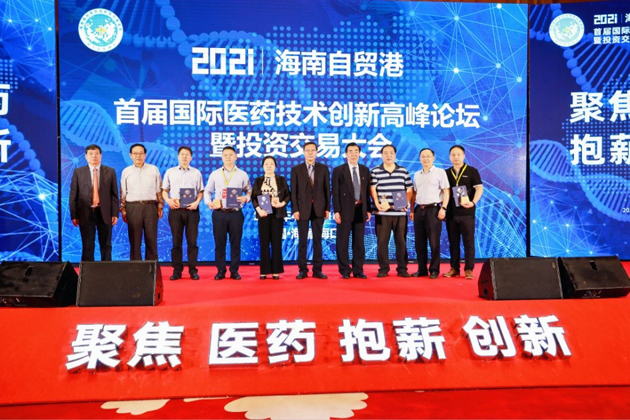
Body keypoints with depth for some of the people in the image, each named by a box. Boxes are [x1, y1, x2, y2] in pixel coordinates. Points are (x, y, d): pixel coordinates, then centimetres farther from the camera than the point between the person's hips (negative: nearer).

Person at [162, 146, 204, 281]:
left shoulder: (196, 173, 10)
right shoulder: (170, 172, 11)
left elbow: (201, 191, 9)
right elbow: (164, 190, 11)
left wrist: (197, 202, -8)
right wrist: (168, 200, -8)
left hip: (192, 210, 0)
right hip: (175, 210, 0)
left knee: (192, 241, 0)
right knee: (176, 241, 2)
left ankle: (193, 270, 6)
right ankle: (177, 270, 8)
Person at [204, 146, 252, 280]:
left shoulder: (242, 175, 9)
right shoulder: (215, 174, 10)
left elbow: (249, 191, 12)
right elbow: (207, 191, 15)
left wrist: (245, 198, -8)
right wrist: (209, 202, -2)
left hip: (236, 213, 0)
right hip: (219, 213, 1)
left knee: (235, 243, 2)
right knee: (219, 243, 2)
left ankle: (234, 271, 11)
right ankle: (220, 271, 11)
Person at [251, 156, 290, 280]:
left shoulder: (282, 180, 7)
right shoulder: (258, 180, 8)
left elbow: (288, 195, 4)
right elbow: (253, 197, 3)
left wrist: (282, 203, -14)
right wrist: (258, 209, -12)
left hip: (277, 214, 0)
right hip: (263, 214, 0)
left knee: (277, 242, 1)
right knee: (264, 243, 2)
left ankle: (276, 271, 7)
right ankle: (264, 271, 7)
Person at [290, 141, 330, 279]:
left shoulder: (324, 168, 7)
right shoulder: (296, 169, 4)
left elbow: (327, 189, 6)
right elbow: (293, 191, 0)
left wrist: (327, 208, 0)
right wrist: (295, 209, -7)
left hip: (318, 209, 1)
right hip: (303, 209, -1)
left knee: (317, 240, 4)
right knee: (302, 241, 2)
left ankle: (317, 270, 10)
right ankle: (302, 270, 9)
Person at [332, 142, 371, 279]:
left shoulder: (365, 170, 11)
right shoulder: (338, 170, 0)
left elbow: (367, 191, 11)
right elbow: (335, 192, -4)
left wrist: (368, 210, 5)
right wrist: (336, 211, -11)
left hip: (360, 210, 3)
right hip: (345, 210, -3)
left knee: (359, 242, 6)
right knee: (343, 242, 0)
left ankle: (358, 270, 13)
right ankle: (345, 270, 9)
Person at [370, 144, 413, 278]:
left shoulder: (403, 171, 11)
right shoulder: (375, 171, 5)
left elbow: (409, 190, 12)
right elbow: (373, 189, -2)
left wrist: (407, 202, -4)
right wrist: (377, 204, -15)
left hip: (400, 213, 1)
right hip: (382, 213, -1)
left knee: (401, 241, 3)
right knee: (382, 241, 1)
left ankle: (402, 269, 12)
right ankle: (383, 269, 10)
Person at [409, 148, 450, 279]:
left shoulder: (440, 172, 1)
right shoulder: (417, 175, 16)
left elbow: (446, 191, -3)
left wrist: (443, 208, -12)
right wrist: (412, 210, 11)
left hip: (433, 209, -5)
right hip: (419, 210, 5)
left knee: (434, 242, -3)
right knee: (419, 242, 7)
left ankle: (434, 270, 6)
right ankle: (422, 269, 15)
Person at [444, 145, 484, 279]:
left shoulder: (472, 171, 3)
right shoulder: (446, 173, 13)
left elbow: (479, 188, -3)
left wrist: (473, 202, -19)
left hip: (467, 213, -3)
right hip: (450, 213, 3)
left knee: (468, 242, -1)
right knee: (453, 242, 7)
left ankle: (469, 269, 4)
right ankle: (454, 268, 13)